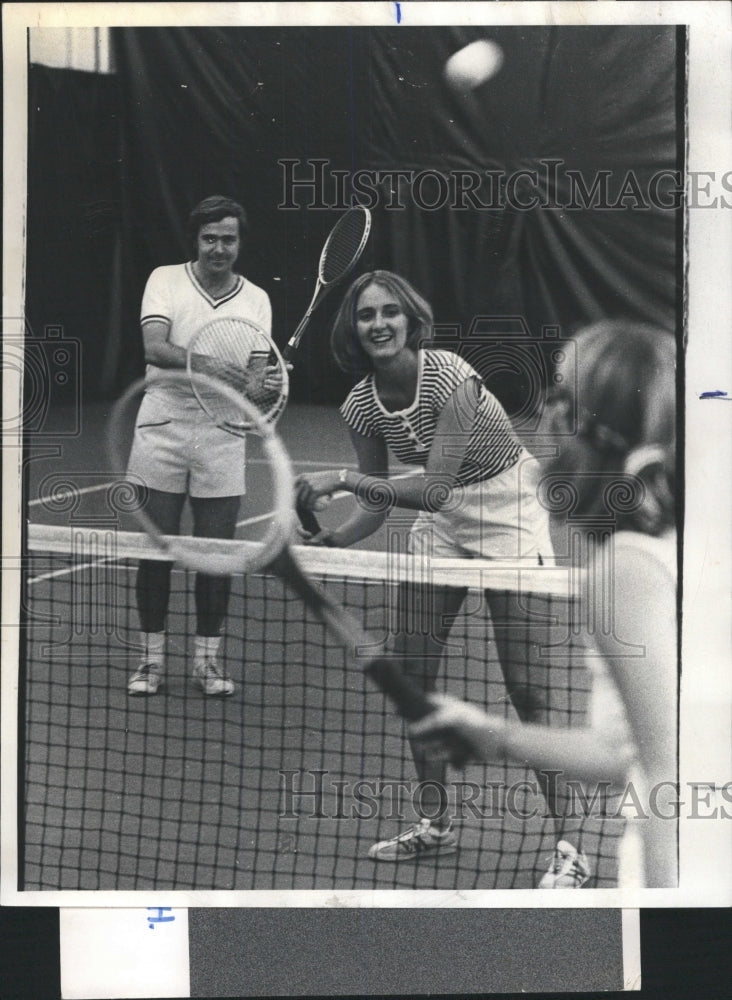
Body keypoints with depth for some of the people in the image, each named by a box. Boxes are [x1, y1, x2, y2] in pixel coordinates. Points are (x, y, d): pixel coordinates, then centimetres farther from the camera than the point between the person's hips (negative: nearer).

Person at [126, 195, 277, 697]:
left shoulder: (256, 299, 7)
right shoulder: (165, 280, 1)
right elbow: (155, 348, -14)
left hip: (222, 434, 2)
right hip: (163, 425, -1)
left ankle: (208, 658, 17)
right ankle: (152, 658, 16)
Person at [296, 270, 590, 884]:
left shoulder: (450, 377, -27)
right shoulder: (361, 406, -8)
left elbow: (433, 489, -33)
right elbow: (376, 506, -2)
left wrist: (342, 479, -38)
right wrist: (325, 540, -20)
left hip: (506, 509, -6)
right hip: (440, 520, 7)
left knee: (529, 688, -10)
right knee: (410, 674, 5)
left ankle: (569, 846, 0)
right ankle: (435, 823, 22)